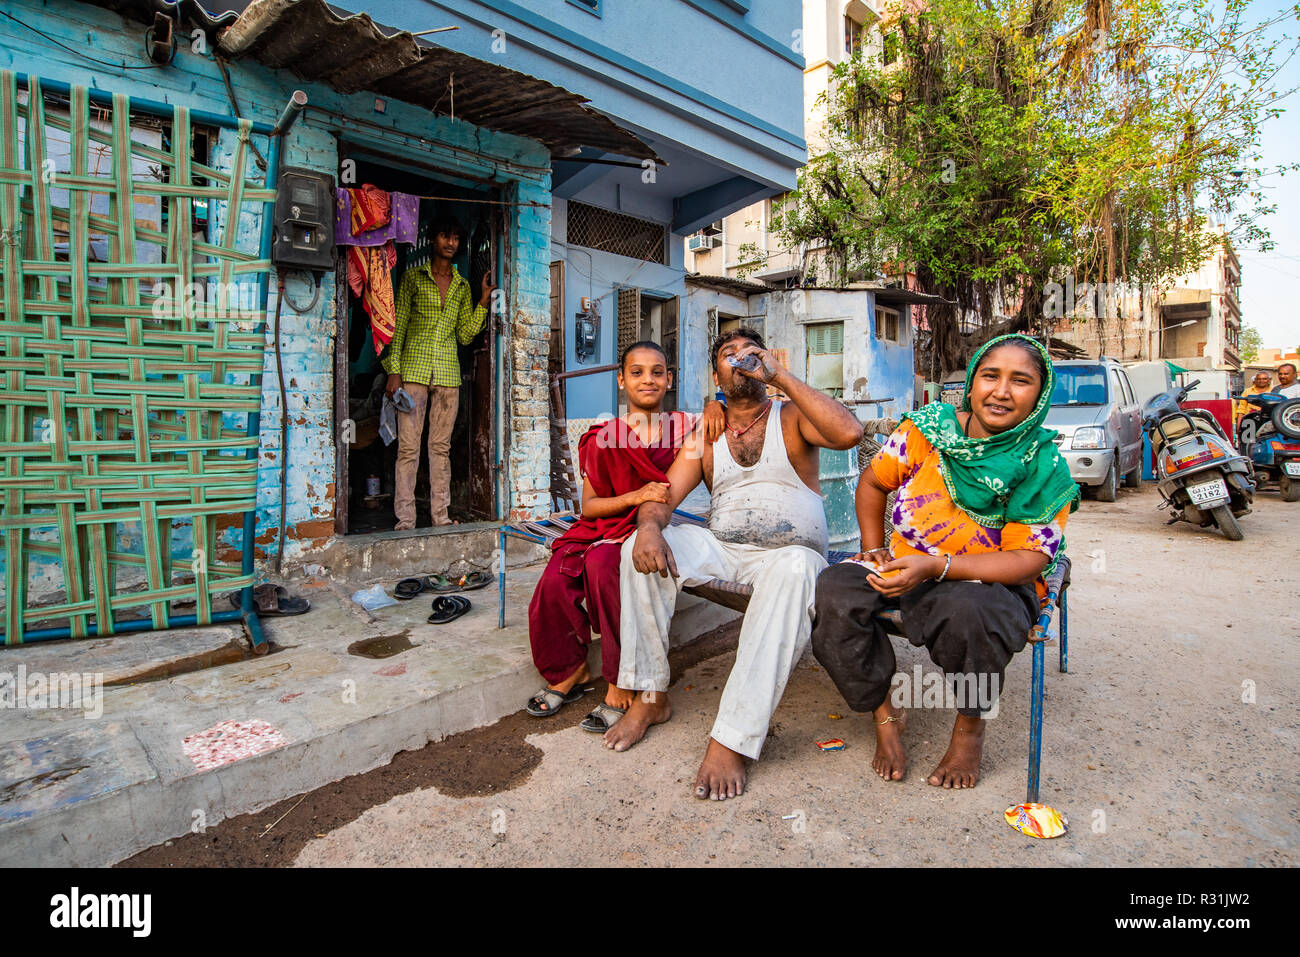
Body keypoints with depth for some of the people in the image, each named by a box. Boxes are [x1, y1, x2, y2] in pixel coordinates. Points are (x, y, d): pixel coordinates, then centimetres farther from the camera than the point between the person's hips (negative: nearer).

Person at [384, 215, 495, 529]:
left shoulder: (462, 286, 16)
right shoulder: (413, 277, 7)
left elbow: (465, 335, 12)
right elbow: (398, 325, 3)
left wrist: (484, 299, 5)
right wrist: (394, 370, -7)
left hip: (448, 372, 3)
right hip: (414, 369, -3)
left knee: (441, 446, 5)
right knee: (408, 446, -6)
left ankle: (440, 515, 10)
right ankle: (405, 518, -1)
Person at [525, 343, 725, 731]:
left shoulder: (684, 426, 6)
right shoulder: (602, 439, 5)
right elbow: (588, 506, 1)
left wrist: (714, 406, -6)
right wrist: (636, 496, -16)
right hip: (604, 527, 2)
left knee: (601, 564, -34)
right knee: (554, 581, -24)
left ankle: (622, 686, -19)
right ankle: (572, 670, 5)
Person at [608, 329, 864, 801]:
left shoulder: (791, 418, 3)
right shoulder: (705, 436, 13)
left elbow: (849, 433, -20)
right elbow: (663, 496, 4)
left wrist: (779, 375, -18)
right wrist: (650, 526, -22)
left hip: (789, 551, -3)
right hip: (721, 548, 4)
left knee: (794, 570, -38)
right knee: (640, 546, -19)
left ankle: (731, 740, -34)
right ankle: (650, 696, -8)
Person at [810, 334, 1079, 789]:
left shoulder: (1045, 467, -11)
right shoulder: (930, 428, -7)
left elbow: (1030, 559, -15)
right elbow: (873, 482, 8)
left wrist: (934, 567, -28)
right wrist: (874, 550, -2)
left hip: (994, 585, -2)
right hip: (908, 570, 3)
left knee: (968, 611, -38)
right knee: (835, 588, -25)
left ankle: (970, 726, -5)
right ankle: (884, 713, -4)